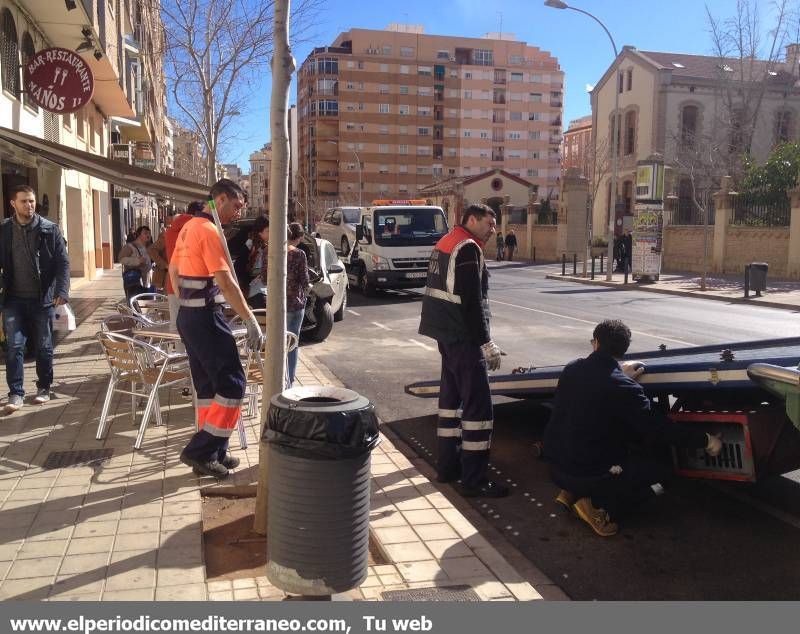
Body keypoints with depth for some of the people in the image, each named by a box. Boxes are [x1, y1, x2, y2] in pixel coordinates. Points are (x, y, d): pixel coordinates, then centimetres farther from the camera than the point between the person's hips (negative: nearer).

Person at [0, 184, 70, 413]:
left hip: (43, 298, -1)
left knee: (44, 346, 8)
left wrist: (62, 291, -17)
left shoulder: (50, 229, -2)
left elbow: (62, 262, -5)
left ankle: (44, 387, 23)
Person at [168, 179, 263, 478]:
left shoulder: (189, 227, 14)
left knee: (207, 386, 14)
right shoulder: (209, 231, -17)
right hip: (206, 317, -10)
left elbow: (173, 270, 23)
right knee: (232, 384, -5)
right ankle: (199, 451, -2)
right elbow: (226, 283, -23)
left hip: (188, 315, 10)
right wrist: (252, 321, -21)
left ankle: (211, 453, 20)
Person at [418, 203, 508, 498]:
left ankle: (447, 465, 25)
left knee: (451, 395, 17)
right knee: (478, 404, -7)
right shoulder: (468, 248, -15)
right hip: (464, 337, -10)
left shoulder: (446, 243, 15)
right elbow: (472, 301, -21)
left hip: (447, 333, 10)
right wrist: (486, 343, -19)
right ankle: (474, 480, -4)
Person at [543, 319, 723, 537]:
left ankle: (572, 493, 15)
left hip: (555, 467, 6)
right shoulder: (624, 388, -20)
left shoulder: (572, 369, -3)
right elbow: (658, 428, -14)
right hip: (589, 475, -6)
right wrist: (705, 440, -3)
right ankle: (602, 508, -2)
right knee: (662, 467, 10)